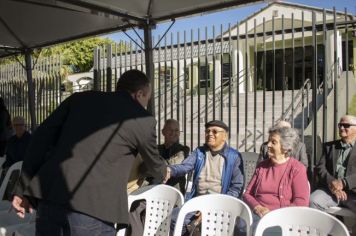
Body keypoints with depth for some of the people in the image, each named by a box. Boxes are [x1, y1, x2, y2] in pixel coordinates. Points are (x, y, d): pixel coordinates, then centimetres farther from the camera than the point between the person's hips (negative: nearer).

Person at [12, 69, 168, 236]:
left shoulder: (80, 98, 15)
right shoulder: (143, 120, 7)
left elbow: (42, 136, 9)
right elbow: (153, 163, 22)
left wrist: (23, 189, 12)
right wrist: (163, 173, 46)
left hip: (50, 198, 5)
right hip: (92, 205, -4)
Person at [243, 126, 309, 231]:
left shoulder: (297, 169, 1)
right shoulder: (262, 166, 16)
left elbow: (302, 203, -8)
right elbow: (247, 194, 13)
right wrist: (257, 208, -8)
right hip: (258, 214, 4)